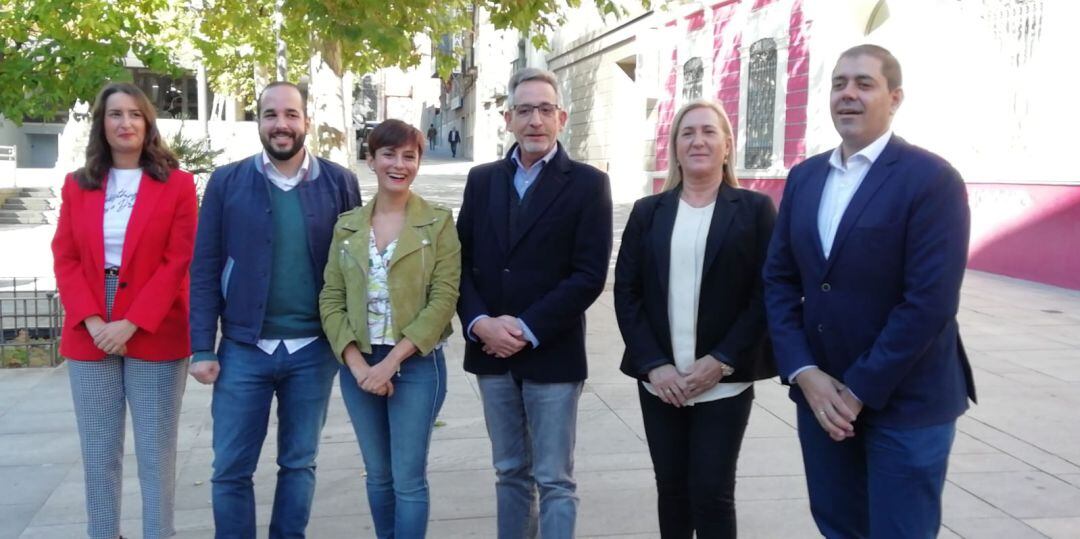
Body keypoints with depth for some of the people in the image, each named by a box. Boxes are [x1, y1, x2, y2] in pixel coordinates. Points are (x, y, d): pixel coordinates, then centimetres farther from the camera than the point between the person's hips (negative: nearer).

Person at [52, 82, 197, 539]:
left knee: (155, 453, 2)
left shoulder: (177, 184, 1)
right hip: (89, 336, 3)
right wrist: (92, 321, -10)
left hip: (154, 335, -3)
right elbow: (64, 259, 5)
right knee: (98, 453, 8)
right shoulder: (76, 185, 10)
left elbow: (178, 262, -6)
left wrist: (131, 324, -13)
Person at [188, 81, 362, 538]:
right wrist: (202, 348, -4)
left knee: (299, 463, 13)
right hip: (244, 348, 0)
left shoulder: (339, 183, 0)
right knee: (230, 469, 7)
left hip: (314, 349, 0)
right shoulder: (227, 182, 0)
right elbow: (205, 270, 0)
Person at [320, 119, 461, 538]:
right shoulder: (347, 226, 5)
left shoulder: (439, 222, -4)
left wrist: (392, 361, -16)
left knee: (409, 480, 1)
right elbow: (331, 300, 3)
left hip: (417, 365, -3)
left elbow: (443, 299, -11)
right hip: (359, 366, 4)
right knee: (378, 475, 14)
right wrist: (358, 365, -10)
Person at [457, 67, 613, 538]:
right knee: (510, 473, 15)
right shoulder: (482, 179, 9)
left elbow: (589, 275, -11)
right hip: (492, 353, 4)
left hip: (552, 354, -4)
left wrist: (527, 329, -15)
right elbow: (463, 260, 6)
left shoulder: (588, 183, -4)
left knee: (554, 481, 3)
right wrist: (480, 322, -10)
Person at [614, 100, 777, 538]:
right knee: (671, 489, 11)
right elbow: (626, 292, 3)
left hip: (725, 382, -3)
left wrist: (722, 361, -12)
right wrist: (653, 364, -7)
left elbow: (766, 293, -4)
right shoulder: (647, 212, 8)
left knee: (712, 493, -3)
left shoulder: (755, 209, 1)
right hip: (659, 381, 3)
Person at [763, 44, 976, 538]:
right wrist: (804, 373, -7)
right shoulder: (804, 177, 7)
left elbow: (930, 302, -18)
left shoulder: (932, 179, -12)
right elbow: (779, 279, 5)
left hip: (905, 401, -5)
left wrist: (860, 390, -16)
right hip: (820, 392, 5)